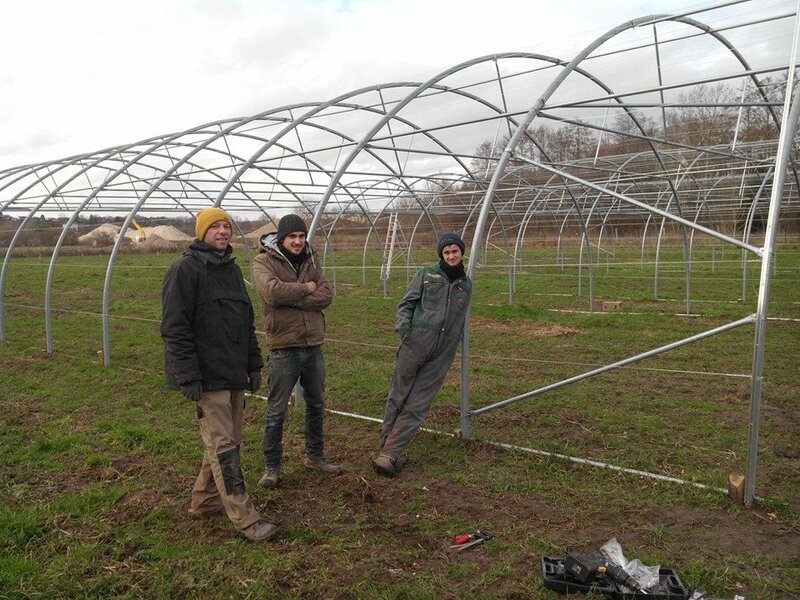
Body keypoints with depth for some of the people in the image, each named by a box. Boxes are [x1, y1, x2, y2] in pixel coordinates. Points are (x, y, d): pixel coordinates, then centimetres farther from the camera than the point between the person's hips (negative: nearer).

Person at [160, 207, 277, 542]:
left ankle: (204, 502, 30)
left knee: (227, 440, 14)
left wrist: (253, 364, 16)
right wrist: (188, 376, -19)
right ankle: (245, 519, 1)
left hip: (234, 375, 8)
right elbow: (175, 328, -15)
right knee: (223, 445, -4)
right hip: (207, 377, -8)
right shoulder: (186, 270, -9)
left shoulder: (233, 270, 16)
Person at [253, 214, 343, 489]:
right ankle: (271, 467, 20)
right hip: (283, 348, -5)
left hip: (313, 346, 5)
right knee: (276, 411, 5)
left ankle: (315, 456, 36)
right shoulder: (264, 261, -7)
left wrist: (290, 298, -17)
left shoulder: (311, 260, 8)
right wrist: (306, 288, -13)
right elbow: (271, 291, -26)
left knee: (316, 405, 18)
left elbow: (326, 295, -7)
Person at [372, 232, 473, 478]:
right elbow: (406, 303, 3)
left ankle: (389, 454, -3)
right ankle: (385, 446, 13)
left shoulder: (466, 285, 15)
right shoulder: (426, 275, 5)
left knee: (417, 405, -4)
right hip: (416, 344, -2)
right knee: (398, 396, 1)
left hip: (442, 354, 2)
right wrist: (403, 326, -13)